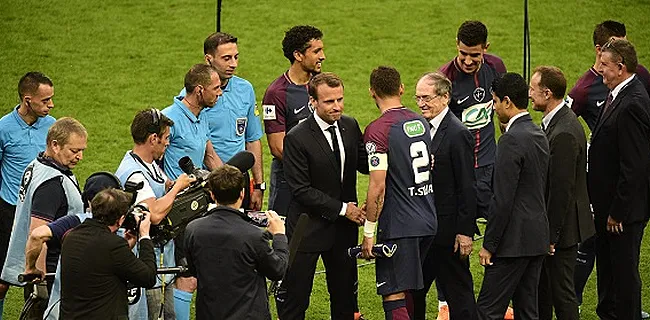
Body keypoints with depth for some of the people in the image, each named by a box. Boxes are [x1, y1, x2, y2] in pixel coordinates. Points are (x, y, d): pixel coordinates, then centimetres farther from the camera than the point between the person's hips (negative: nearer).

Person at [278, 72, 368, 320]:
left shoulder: (350, 126, 1)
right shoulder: (297, 138, -17)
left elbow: (364, 164, 8)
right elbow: (302, 190, -17)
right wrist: (342, 208, -17)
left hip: (344, 226, 5)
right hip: (309, 228, -5)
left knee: (345, 294, 16)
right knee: (295, 298, 3)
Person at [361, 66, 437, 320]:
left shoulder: (377, 130, -14)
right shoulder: (421, 123, 10)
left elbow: (378, 187, -18)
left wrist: (369, 232, -9)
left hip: (398, 227, -8)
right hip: (427, 223, 8)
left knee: (394, 297, -4)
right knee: (410, 293, 18)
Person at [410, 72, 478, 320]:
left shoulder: (458, 134, -14)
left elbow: (467, 187, -15)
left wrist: (465, 232, -17)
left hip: (448, 231, -8)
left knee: (458, 293, 2)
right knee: (413, 292, 12)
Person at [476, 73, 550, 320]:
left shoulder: (512, 140, -17)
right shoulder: (539, 135, 12)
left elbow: (503, 200, -20)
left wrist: (489, 245, -14)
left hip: (514, 241, -9)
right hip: (537, 239, 9)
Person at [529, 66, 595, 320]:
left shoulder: (564, 133, -25)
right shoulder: (553, 122, 7)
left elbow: (562, 190, -24)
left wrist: (551, 235, -20)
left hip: (562, 226, -10)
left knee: (561, 292, 0)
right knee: (542, 288, 19)